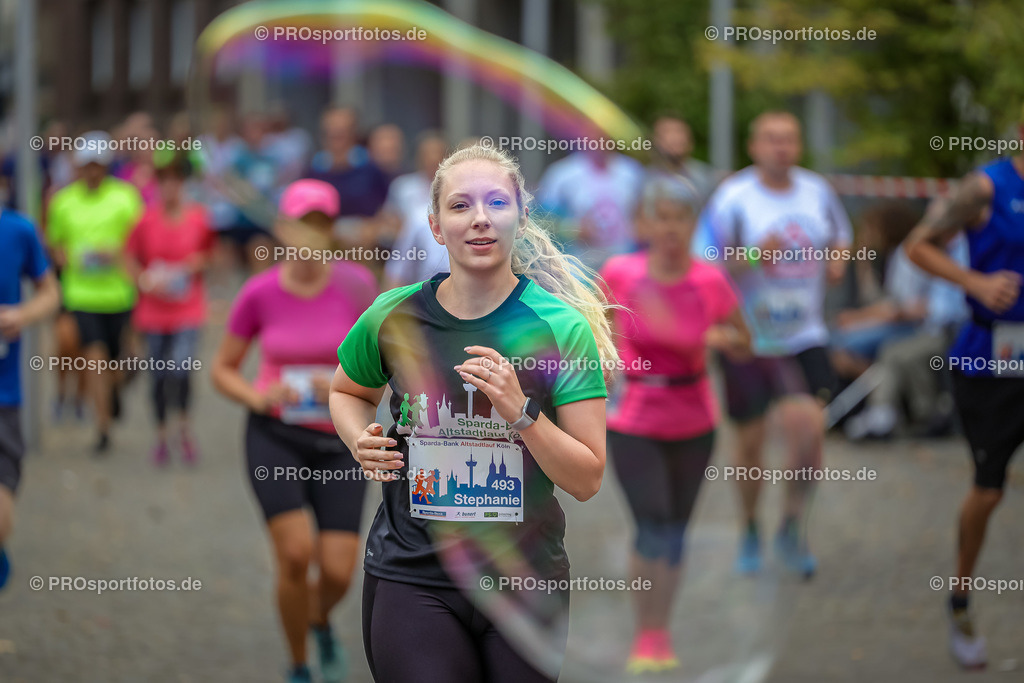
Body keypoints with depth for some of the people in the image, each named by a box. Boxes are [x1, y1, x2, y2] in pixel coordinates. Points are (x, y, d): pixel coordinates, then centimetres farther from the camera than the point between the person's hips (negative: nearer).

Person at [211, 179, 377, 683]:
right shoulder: (259, 293, -5)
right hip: (275, 437, 0)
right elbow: (223, 370, 6)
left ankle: (321, 622, 31)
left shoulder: (355, 285, -6)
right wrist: (257, 396, -13)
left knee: (338, 570, -8)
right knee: (295, 551, -19)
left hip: (339, 441, 1)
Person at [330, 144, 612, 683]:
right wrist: (362, 442, 1)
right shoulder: (394, 317, -1)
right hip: (412, 574, 0)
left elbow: (586, 481, -7)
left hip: (525, 578, 0)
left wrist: (519, 412, -21)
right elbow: (347, 391, 22)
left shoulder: (561, 326, -6)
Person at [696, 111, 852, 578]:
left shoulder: (817, 192, 3)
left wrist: (838, 259, 1)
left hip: (804, 338, 2)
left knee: (809, 429, -15)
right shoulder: (733, 198, -10)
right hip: (748, 341, -2)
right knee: (750, 441, 7)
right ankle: (750, 530, 31)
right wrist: (752, 257, -25)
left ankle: (792, 527, 4)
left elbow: (839, 237, 22)